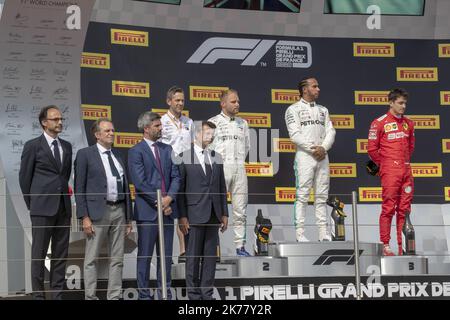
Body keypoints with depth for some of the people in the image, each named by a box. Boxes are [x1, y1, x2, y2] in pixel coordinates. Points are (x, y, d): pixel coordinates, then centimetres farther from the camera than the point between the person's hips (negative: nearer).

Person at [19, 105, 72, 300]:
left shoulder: (66, 146, 12)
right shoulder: (33, 146, -2)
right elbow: (24, 177, 2)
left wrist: (63, 194, 12)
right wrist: (32, 204, 5)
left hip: (63, 208, 5)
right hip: (42, 209, -5)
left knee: (60, 254, 6)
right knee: (39, 254, -1)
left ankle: (58, 294, 10)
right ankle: (38, 295, 3)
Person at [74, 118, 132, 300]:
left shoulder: (118, 156, 16)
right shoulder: (85, 154, -1)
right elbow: (79, 188, -5)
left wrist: (128, 218, 13)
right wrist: (84, 217, -13)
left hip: (119, 211, 6)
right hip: (97, 211, -6)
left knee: (117, 259, 6)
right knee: (92, 258, 0)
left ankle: (114, 297, 11)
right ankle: (90, 297, 4)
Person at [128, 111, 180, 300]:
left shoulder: (167, 149, 14)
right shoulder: (136, 152, -5)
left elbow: (175, 176, 8)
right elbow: (140, 182, -12)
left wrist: (169, 198, -8)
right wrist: (159, 202, -12)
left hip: (167, 209, 6)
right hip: (147, 211, -6)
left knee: (166, 255, 9)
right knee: (145, 256, 1)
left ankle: (165, 294, 16)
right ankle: (144, 295, 7)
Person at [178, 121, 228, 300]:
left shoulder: (216, 158, 13)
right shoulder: (184, 157, -2)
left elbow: (222, 187, 15)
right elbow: (180, 189, -5)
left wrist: (224, 213, 10)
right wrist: (182, 216, -10)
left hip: (213, 215, 5)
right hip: (194, 214, -5)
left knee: (211, 256, 6)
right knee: (193, 256, 0)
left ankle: (207, 294, 11)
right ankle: (194, 295, 7)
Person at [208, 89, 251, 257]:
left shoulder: (243, 123, 15)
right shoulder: (213, 122, 2)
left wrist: (239, 161, 12)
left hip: (239, 169, 4)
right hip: (221, 168, -4)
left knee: (240, 211, 4)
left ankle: (240, 246, 6)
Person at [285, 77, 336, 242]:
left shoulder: (323, 110, 19)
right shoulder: (294, 109, 2)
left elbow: (330, 132, 10)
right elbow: (295, 135, -8)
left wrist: (323, 148, -8)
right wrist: (313, 148, -14)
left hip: (322, 156, 5)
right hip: (304, 156, -5)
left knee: (321, 196, 5)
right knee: (302, 195, -8)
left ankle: (323, 233, 6)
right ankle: (300, 233, -9)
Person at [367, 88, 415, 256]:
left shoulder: (408, 123, 13)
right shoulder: (380, 123, -5)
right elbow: (372, 149, -3)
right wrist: (384, 164, 4)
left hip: (406, 171, 6)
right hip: (390, 172, -6)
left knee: (404, 209, 7)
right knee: (388, 209, -6)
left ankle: (403, 246, 12)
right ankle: (385, 245, -1)